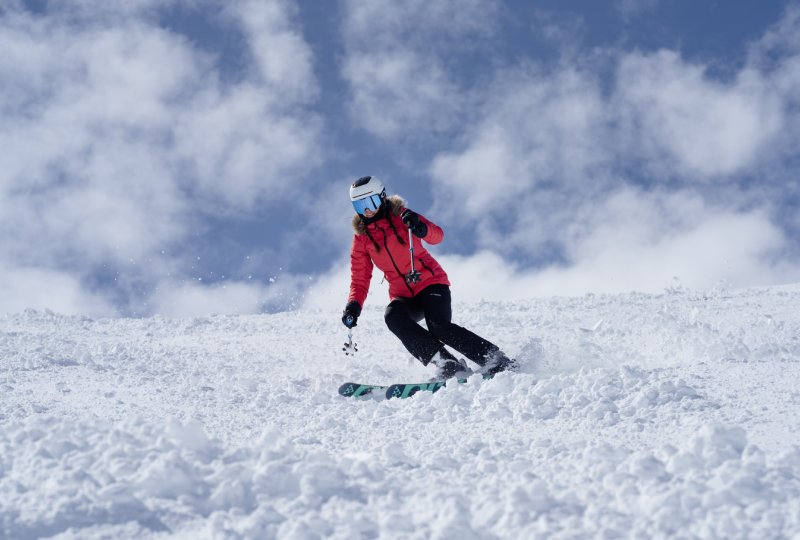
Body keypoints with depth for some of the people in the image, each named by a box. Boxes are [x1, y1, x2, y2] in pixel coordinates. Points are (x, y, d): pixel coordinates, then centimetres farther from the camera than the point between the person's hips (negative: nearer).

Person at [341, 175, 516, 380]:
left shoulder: (400, 216, -1)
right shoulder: (361, 238, 8)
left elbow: (437, 236, -13)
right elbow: (360, 279, 10)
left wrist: (419, 227, -34)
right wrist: (354, 305, -8)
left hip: (430, 282, -3)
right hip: (402, 295, 3)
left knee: (439, 327, -28)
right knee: (393, 316, -30)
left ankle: (500, 363, -18)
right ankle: (448, 364, -32)